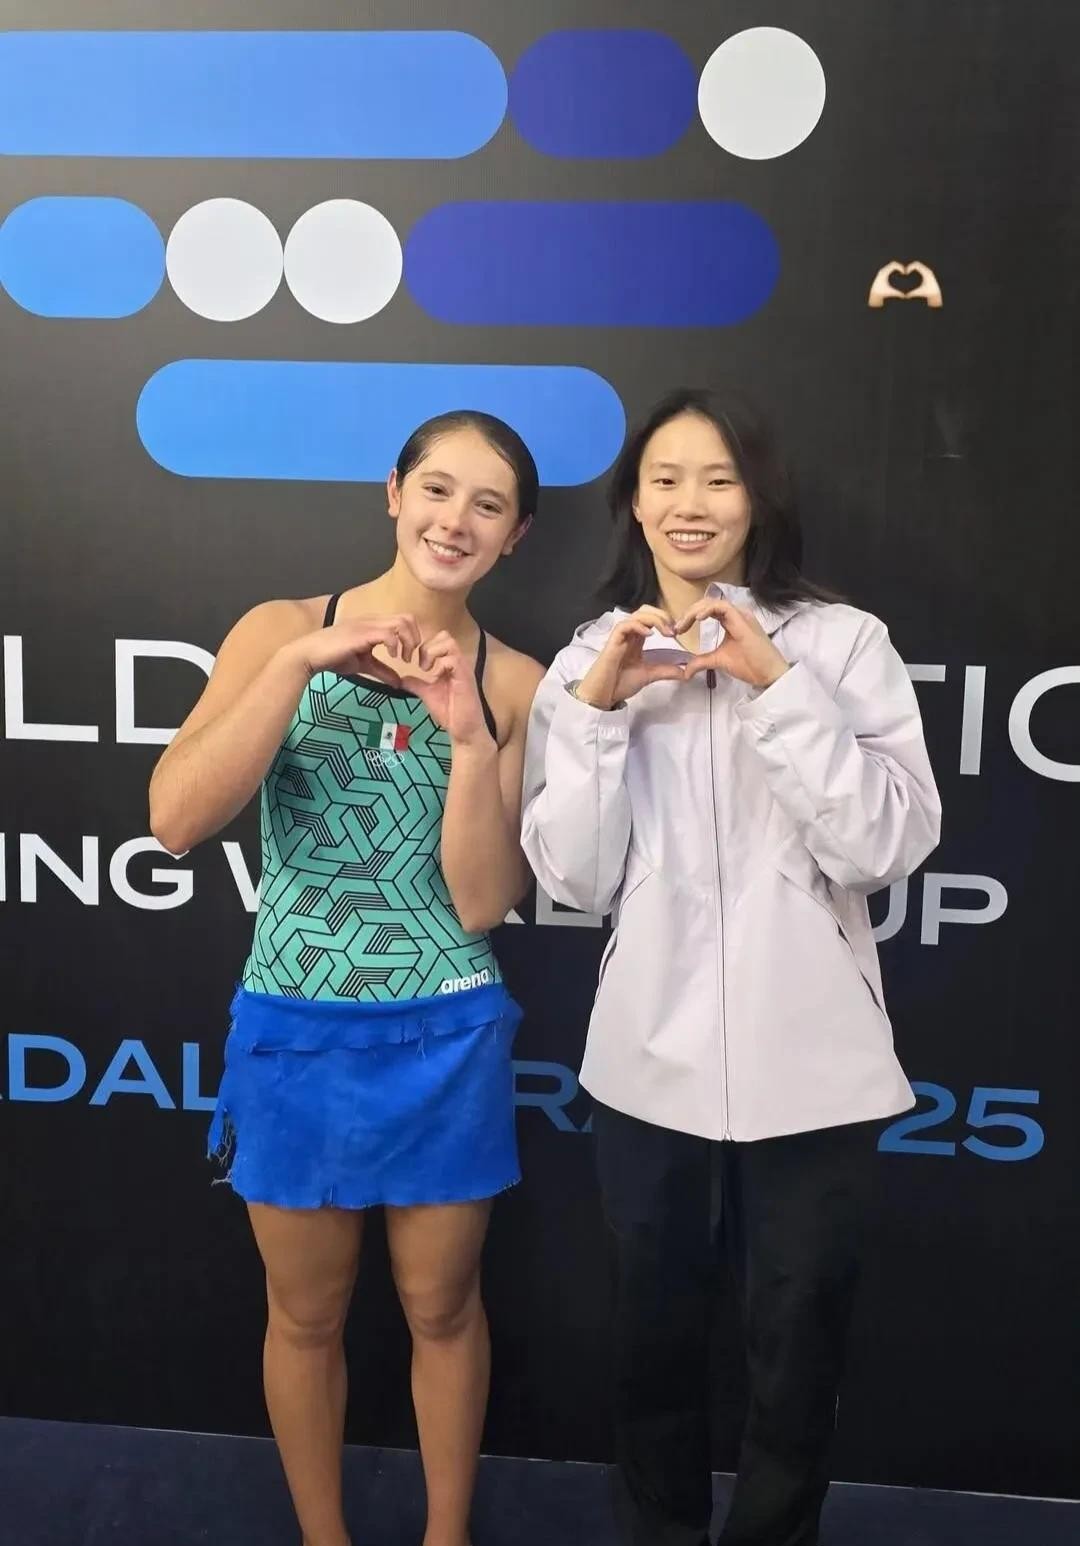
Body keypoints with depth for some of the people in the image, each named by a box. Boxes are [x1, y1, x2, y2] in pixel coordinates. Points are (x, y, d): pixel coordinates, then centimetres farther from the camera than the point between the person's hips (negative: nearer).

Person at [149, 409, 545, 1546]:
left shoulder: (516, 685, -5)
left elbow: (483, 904, -10)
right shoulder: (284, 630, -5)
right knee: (306, 1316, 18)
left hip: (445, 1041, 0)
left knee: (441, 1308, 18)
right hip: (295, 1033, 0)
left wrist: (471, 736, -22)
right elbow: (177, 819, -18)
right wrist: (301, 660, -25)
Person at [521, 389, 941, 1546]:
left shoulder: (844, 642, -5)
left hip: (810, 1069, -1)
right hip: (650, 1066, 2)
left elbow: (888, 848, -15)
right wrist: (595, 708, -15)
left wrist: (779, 686, -20)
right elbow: (573, 879, -5)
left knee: (798, 1347, 16)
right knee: (655, 1335, 20)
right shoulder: (589, 657, 2)